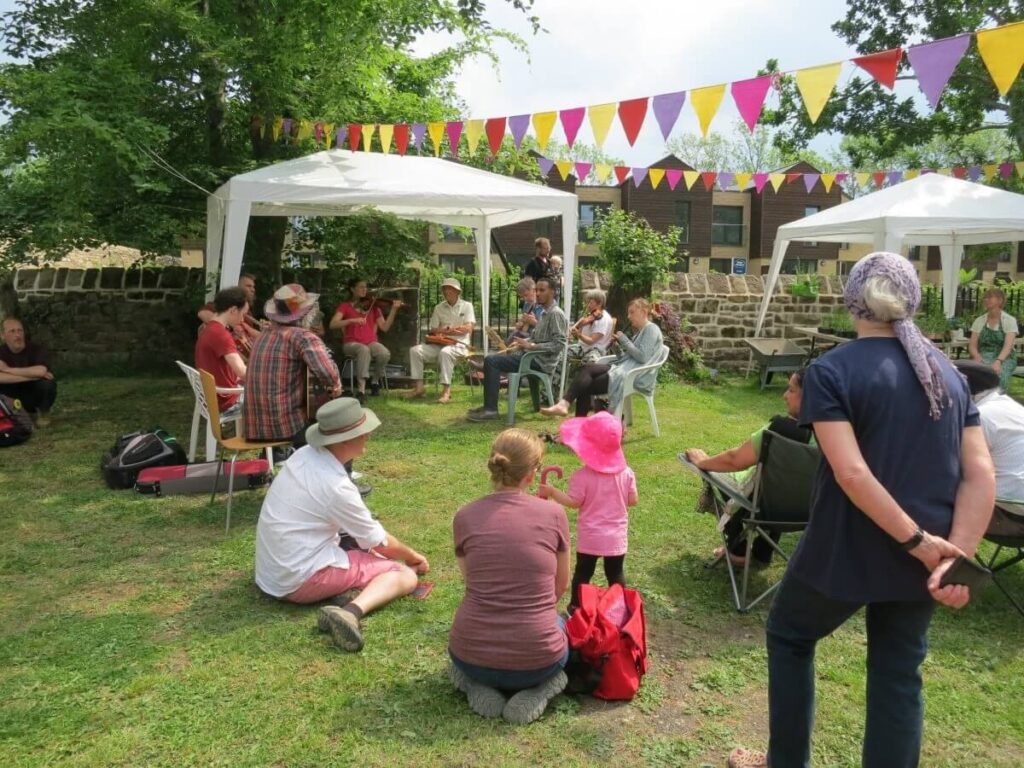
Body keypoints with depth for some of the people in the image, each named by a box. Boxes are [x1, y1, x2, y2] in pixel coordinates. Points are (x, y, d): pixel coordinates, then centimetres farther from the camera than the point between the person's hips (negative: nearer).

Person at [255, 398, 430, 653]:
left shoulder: (304, 454, -1)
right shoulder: (335, 486, -24)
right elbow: (381, 543, -9)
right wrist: (414, 557, 10)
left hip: (270, 572, 9)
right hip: (300, 581, -9)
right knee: (405, 574, -8)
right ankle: (351, 612, -30)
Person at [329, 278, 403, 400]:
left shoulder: (372, 307, 14)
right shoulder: (345, 306, 6)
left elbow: (385, 327, 2)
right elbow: (333, 325, -10)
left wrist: (394, 309, -7)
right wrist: (352, 320, -23)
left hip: (371, 342, 3)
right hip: (352, 343, -3)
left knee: (385, 353, -31)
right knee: (364, 350, -39)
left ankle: (376, 382, -3)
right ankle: (361, 389, -37)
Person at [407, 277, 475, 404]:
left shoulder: (466, 306, 4)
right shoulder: (439, 308, 12)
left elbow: (468, 328, -8)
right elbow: (433, 331, 8)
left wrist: (443, 330, -6)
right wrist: (454, 330, -8)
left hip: (459, 345, -4)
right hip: (440, 344, 5)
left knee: (445, 352, -38)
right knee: (415, 350, -16)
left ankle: (446, 390, -33)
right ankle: (419, 386, -15)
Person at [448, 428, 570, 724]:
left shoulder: (465, 516, -3)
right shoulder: (554, 514, -6)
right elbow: (560, 587, 9)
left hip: (473, 656, 2)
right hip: (537, 659, -1)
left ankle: (478, 686, 8)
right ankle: (537, 689, 6)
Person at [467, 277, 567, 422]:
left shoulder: (556, 314, -13)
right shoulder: (545, 313, 17)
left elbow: (559, 344, -21)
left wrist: (531, 346, -22)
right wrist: (522, 343, 4)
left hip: (541, 361, -10)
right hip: (534, 356, 10)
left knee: (491, 361, -17)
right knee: (493, 359, 12)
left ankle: (491, 410, -16)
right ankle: (489, 405, 10)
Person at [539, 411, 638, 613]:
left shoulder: (582, 476, -19)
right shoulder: (626, 473, -8)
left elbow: (574, 502, -15)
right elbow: (633, 500, -2)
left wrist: (551, 492, -5)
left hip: (590, 538, -3)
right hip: (617, 537, 3)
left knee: (582, 573, 14)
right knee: (616, 574, 17)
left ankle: (576, 607, 24)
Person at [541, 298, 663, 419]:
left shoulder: (651, 329, -3)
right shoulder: (640, 332, 26)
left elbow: (642, 357, -16)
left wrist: (624, 340, -8)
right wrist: (617, 346, 3)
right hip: (624, 369, 8)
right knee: (588, 368, -16)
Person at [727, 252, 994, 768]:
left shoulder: (831, 371, -13)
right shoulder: (948, 372, 5)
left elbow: (851, 474, -24)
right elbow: (980, 474, -3)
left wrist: (919, 543, -16)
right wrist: (956, 555, -10)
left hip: (849, 550, -5)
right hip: (921, 559, 5)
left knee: (788, 635, 19)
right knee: (899, 674, 17)